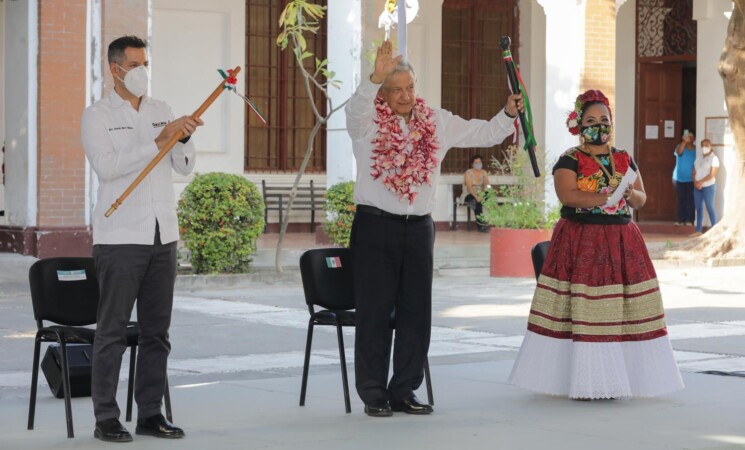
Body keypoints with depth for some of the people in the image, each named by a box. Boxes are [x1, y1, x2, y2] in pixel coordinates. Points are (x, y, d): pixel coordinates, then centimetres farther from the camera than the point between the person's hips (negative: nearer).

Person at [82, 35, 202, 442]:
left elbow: (185, 167, 12)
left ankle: (150, 413, 14)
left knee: (157, 330, 7)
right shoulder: (97, 115, -1)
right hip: (120, 237, -5)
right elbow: (107, 166, -16)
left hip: (163, 236, 5)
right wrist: (158, 140, -21)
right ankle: (106, 419, 1)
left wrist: (184, 138, -9)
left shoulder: (161, 111, 14)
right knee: (113, 330, -3)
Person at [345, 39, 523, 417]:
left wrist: (508, 114, 3)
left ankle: (403, 392, 17)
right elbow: (356, 107, -28)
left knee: (416, 312, 7)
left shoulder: (436, 121, 11)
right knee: (375, 311, -1)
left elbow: (481, 134, 18)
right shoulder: (367, 120, -4)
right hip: (375, 226, -4)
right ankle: (373, 395, 7)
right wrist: (375, 77, -44)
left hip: (419, 227, 5)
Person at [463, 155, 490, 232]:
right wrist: (476, 196, -31)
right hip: (470, 196, -4)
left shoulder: (484, 172, 13)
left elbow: (486, 185, 0)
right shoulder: (468, 173, -2)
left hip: (481, 195, 4)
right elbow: (469, 187, -14)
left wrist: (483, 194, -23)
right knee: (477, 202, -37)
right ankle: (481, 226, -37)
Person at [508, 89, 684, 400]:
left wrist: (631, 194, -10)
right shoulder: (569, 160, -1)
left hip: (621, 242, 5)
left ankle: (613, 381, 7)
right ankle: (582, 382, -4)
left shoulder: (624, 160, 15)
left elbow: (641, 198, 13)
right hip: (580, 243, -5)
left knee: (619, 313, 1)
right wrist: (607, 197, -21)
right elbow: (566, 195, -17)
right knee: (582, 313, -8)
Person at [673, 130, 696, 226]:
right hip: (679, 178, 0)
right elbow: (679, 152, -22)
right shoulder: (680, 146, 2)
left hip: (691, 179, 0)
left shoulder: (696, 149, 4)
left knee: (690, 200, -2)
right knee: (681, 199, 3)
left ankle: (689, 220, 1)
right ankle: (680, 220, 8)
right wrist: (684, 141, -31)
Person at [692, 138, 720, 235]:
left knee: (710, 208, -5)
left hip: (708, 186, -6)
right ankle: (698, 230, 10)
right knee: (699, 208, 7)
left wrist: (700, 182, -14)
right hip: (697, 187, 6)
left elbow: (712, 174, -14)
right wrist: (695, 182, -6)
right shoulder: (698, 158, 13)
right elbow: (694, 172, 11)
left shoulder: (714, 158, -6)